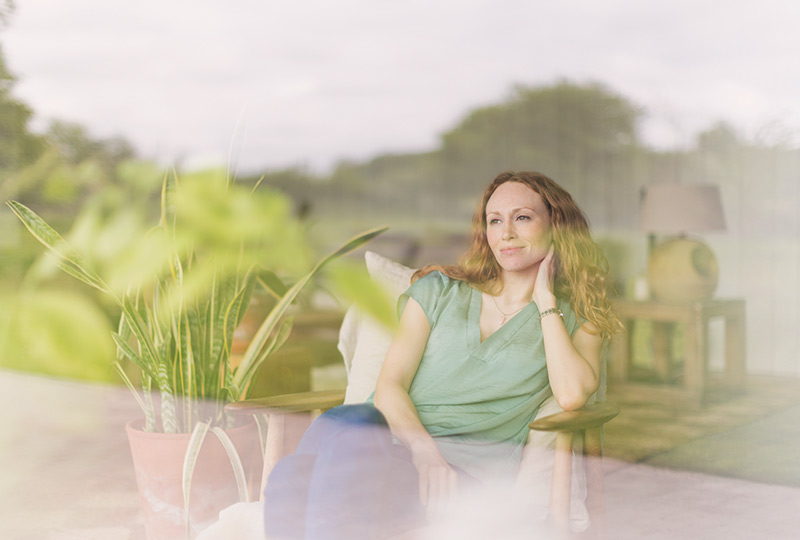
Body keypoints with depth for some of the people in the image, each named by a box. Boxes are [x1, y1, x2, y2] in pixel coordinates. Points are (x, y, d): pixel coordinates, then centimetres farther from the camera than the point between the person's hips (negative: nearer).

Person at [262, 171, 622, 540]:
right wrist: (424, 451, -14)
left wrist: (545, 298, 5)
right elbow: (390, 385, 7)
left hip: (472, 467, -2)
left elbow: (571, 395, -6)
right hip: (399, 439, 3)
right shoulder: (439, 290, 20)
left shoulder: (576, 321, 17)